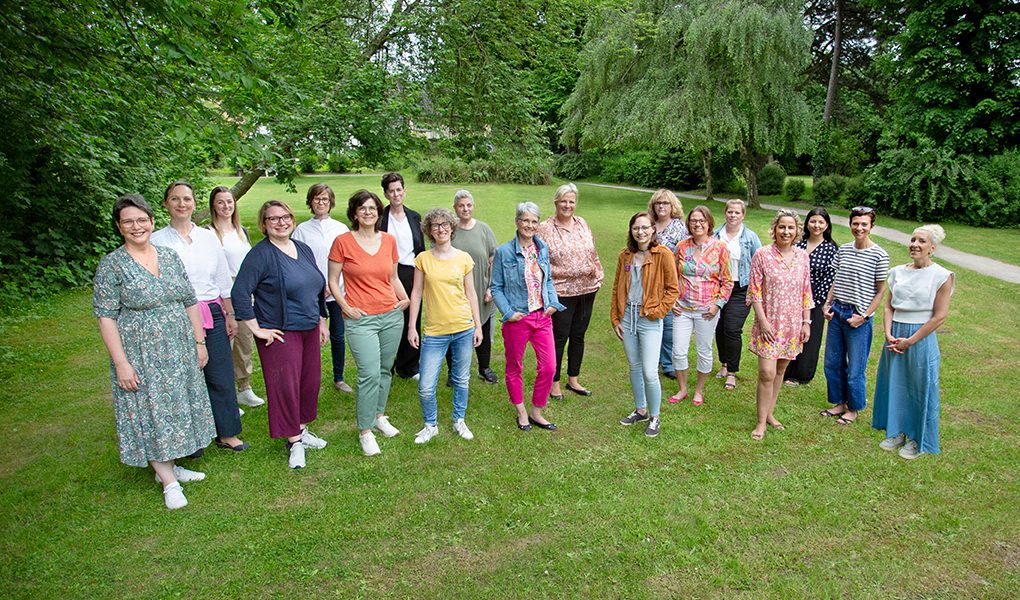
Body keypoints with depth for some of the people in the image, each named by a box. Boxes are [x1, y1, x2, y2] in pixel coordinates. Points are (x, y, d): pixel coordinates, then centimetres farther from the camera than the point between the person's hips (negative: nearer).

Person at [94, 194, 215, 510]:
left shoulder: (170, 256, 5)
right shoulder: (112, 265, -8)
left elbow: (190, 302, 9)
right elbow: (106, 317, -10)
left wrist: (199, 342, 7)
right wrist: (121, 363, -14)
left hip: (179, 351, 5)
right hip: (141, 355, -5)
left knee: (176, 407, 13)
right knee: (151, 411, 3)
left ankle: (167, 466, 31)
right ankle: (169, 481, 12)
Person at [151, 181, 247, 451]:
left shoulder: (208, 237, 9)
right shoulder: (157, 241, 0)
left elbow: (223, 280, 12)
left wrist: (230, 314, 11)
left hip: (213, 315, 3)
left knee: (221, 375, 6)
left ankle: (226, 434, 20)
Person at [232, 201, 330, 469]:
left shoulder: (304, 249, 10)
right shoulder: (260, 254, -12)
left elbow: (318, 289, 19)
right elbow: (239, 293, -18)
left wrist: (322, 321, 18)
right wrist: (256, 329, -17)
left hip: (309, 330, 7)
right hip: (280, 333, -7)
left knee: (310, 381, 13)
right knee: (285, 385, -1)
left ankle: (302, 430, 31)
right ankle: (294, 441, 13)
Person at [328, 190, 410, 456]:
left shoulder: (389, 240, 7)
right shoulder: (343, 242, -4)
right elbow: (332, 281, 1)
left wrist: (405, 299, 3)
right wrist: (346, 307, -9)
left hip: (392, 315, 4)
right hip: (360, 319, -4)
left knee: (385, 370, 12)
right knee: (370, 373, -9)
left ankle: (379, 415, 32)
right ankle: (365, 431, 5)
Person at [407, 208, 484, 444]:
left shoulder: (464, 258, 2)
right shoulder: (423, 259, 1)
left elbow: (470, 294, 7)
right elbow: (416, 293, 3)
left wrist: (478, 325, 7)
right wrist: (411, 327, 1)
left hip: (464, 329, 1)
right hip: (434, 331, -1)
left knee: (462, 379, 13)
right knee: (426, 387, -2)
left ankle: (459, 420, 34)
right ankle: (430, 425, 22)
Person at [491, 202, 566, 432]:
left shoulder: (543, 249, 6)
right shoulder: (504, 252, -8)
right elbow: (496, 287, -5)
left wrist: (553, 303, 1)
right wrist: (509, 312, -14)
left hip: (542, 317, 4)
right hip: (517, 319, -4)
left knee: (548, 367, 3)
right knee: (514, 368, 11)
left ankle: (536, 412, 23)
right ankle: (521, 413, 31)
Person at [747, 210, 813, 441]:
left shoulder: (802, 256, 5)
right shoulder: (762, 255, -7)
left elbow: (806, 292, 10)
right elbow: (755, 291, -8)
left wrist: (806, 322, 6)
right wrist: (763, 321, -13)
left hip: (792, 324, 4)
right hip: (769, 324, -4)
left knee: (780, 371, 13)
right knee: (767, 373, -8)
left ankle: (770, 413, 27)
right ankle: (761, 422, 3)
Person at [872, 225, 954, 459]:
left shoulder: (941, 276, -9)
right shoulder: (898, 272, 5)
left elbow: (939, 316, -11)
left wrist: (910, 340, -12)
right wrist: (889, 334, -6)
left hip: (921, 338, -5)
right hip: (895, 335, 5)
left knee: (920, 389, 5)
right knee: (894, 384, 12)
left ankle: (918, 440, 22)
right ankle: (897, 432, 29)